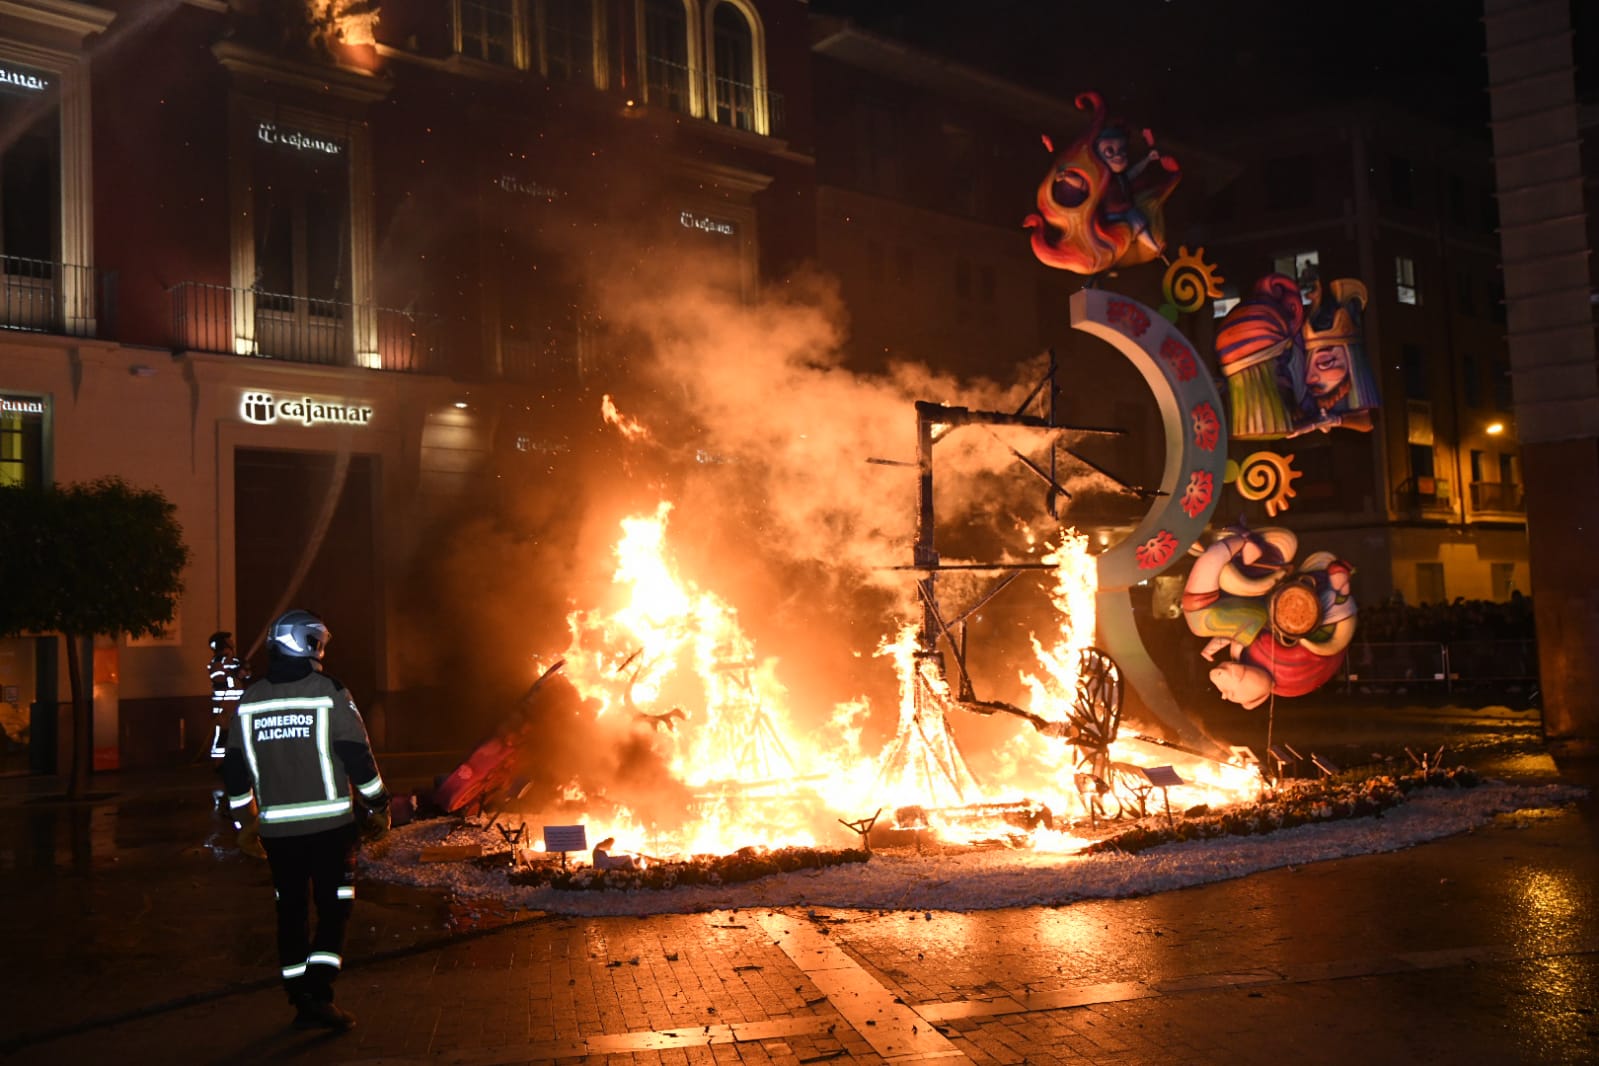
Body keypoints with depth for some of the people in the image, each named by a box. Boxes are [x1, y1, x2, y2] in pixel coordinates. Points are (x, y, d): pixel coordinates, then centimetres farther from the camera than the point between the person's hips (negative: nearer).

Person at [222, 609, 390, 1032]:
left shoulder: (250, 700, 7)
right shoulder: (328, 692, -8)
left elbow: (235, 770, 11)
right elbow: (358, 755, -9)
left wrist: (244, 822, 21)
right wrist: (377, 807, 2)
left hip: (277, 828, 4)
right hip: (329, 823, -4)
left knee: (291, 912, 13)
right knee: (334, 908, 4)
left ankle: (301, 1001, 17)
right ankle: (319, 994, -7)